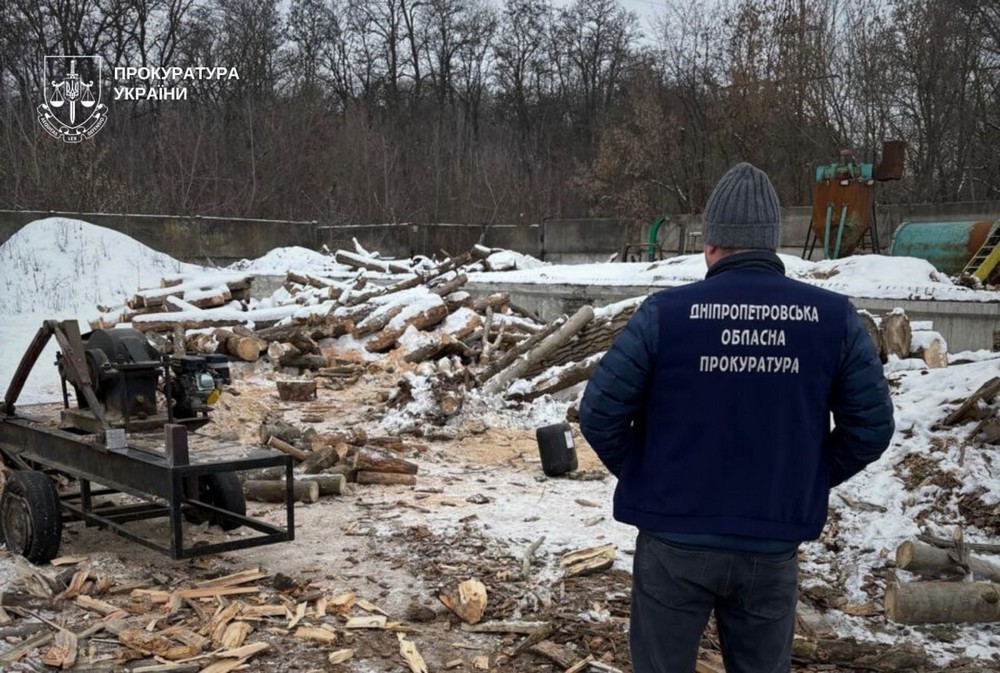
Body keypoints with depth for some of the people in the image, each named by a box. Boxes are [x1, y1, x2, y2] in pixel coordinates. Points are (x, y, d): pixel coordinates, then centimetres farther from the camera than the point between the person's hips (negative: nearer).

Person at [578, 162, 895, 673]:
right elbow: (870, 427, -1)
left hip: (674, 540, -2)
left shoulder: (665, 312, -12)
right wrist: (810, 481, 12)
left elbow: (599, 414, -10)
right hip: (773, 545, 2)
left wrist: (642, 477, 5)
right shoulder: (834, 317, -6)